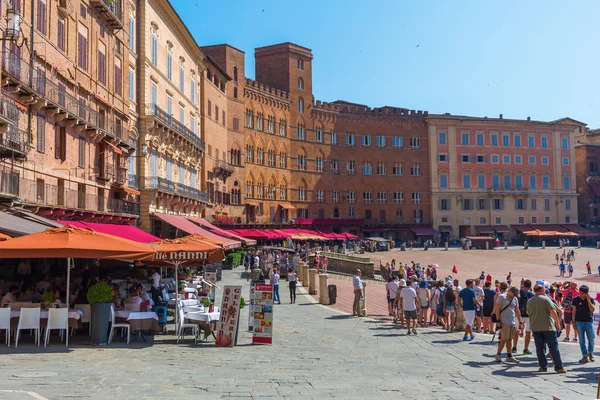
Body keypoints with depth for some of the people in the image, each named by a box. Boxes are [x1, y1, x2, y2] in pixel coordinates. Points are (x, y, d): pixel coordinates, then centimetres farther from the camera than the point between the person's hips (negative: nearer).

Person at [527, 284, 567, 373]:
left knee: (540, 348, 7)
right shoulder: (546, 299, -6)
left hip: (535, 328, 5)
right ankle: (559, 367, 0)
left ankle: (543, 367, 9)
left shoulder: (529, 301, 11)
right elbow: (553, 312, -13)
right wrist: (558, 323, -7)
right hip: (548, 326, -5)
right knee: (554, 347, 0)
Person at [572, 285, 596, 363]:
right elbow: (574, 311, 4)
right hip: (579, 322, 1)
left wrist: (588, 299, -19)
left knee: (591, 339, 5)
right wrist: (573, 322, 1)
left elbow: (592, 310, -14)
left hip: (589, 321, 0)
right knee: (581, 340, 1)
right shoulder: (576, 300, 0)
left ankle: (590, 352, 29)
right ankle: (585, 356, 7)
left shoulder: (591, 299, -2)